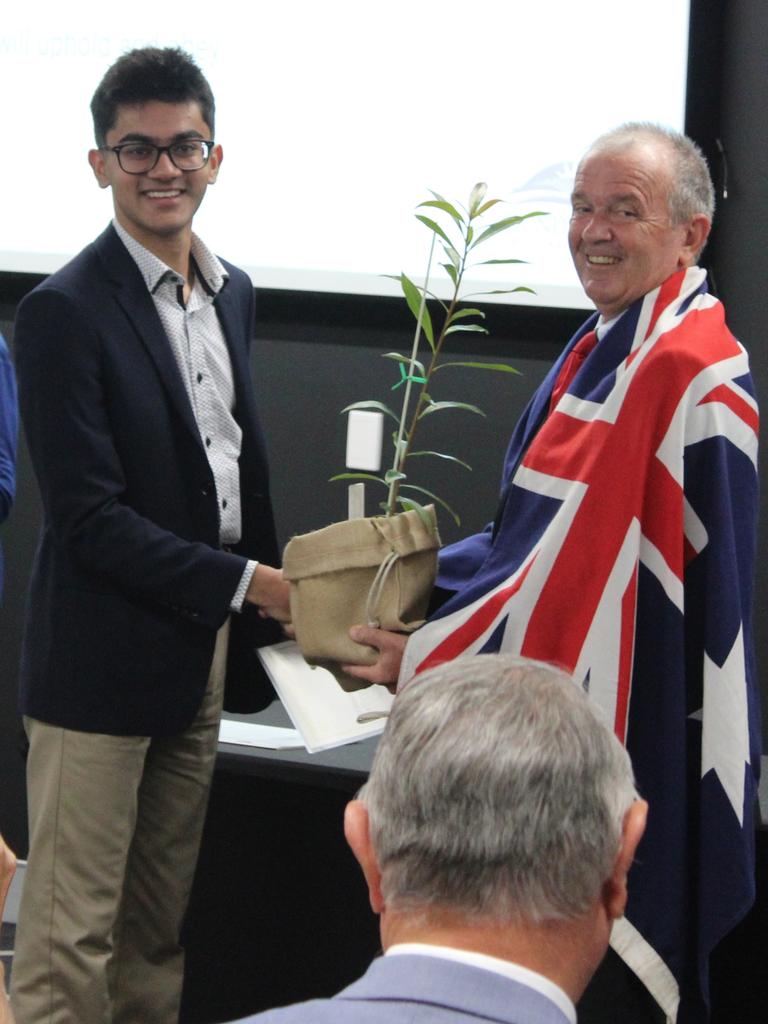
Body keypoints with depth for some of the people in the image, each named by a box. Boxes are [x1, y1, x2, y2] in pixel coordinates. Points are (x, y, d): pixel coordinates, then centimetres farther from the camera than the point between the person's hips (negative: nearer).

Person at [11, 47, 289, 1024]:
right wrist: (250, 583, -16)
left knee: (163, 921, 16)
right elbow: (90, 518, -18)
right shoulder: (65, 311, -15)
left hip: (208, 650, 7)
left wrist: (267, 615, 13)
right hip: (102, 661, -7)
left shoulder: (230, 291, 10)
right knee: (73, 927, -1)